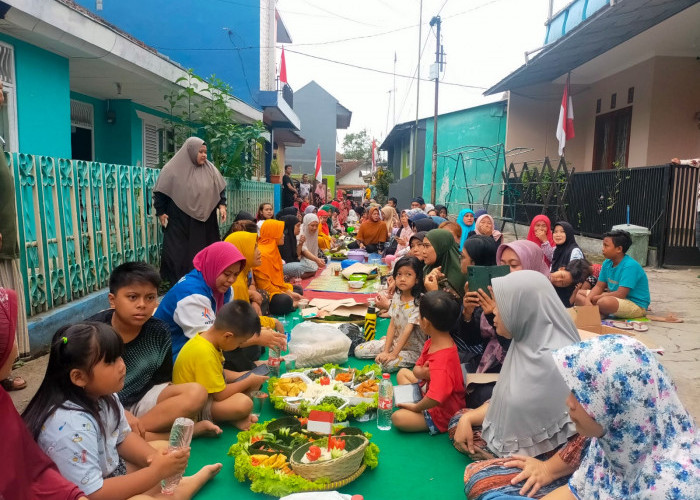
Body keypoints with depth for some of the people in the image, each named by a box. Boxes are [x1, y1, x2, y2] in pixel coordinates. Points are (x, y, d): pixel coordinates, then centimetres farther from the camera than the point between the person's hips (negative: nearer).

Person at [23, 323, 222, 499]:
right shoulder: (72, 426, -33)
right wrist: (157, 471, -28)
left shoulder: (103, 395, -8)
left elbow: (123, 437, 5)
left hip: (111, 475, 8)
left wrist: (157, 458, -14)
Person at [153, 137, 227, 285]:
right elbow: (160, 192, 0)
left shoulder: (210, 169, 6)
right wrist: (161, 212, -3)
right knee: (180, 254, 0)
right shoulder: (173, 169, -4)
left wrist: (222, 205, -1)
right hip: (179, 223, -3)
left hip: (204, 222, 4)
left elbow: (221, 189, 13)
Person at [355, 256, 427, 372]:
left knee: (388, 364, -32)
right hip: (395, 341, 6)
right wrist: (385, 351, -10)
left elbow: (408, 330, -23)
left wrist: (393, 354, -25)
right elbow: (392, 325, -1)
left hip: (413, 349, -6)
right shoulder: (397, 296, 0)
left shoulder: (419, 302, -21)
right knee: (359, 351, -3)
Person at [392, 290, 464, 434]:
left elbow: (435, 398, -41)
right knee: (402, 372, 20)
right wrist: (423, 372, -20)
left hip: (443, 413, -10)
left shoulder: (442, 360, -36)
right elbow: (416, 369, 5)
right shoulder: (432, 342, -5)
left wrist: (416, 407, -22)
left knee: (398, 417, -27)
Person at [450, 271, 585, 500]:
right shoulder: (525, 343, 0)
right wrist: (468, 418, 2)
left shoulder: (556, 360, -30)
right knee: (459, 421, 12)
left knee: (479, 479, -26)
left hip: (547, 456, -9)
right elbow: (506, 398, 11)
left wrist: (548, 470, -23)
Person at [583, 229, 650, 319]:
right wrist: (588, 300, -14)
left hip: (636, 305, -9)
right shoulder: (607, 263, 4)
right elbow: (599, 286, 5)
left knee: (604, 302, -39)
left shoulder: (630, 266, -22)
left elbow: (620, 294, -27)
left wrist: (597, 298, -15)